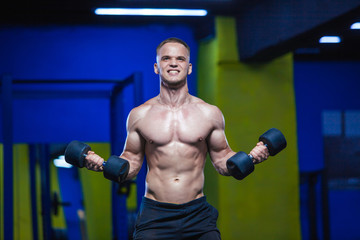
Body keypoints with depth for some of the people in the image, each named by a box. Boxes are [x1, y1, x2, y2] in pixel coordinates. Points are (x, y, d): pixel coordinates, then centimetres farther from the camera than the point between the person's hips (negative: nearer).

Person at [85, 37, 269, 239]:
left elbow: (222, 159, 13)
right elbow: (132, 163, 11)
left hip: (198, 215, 1)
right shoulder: (139, 115, 5)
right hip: (154, 215, -1)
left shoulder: (210, 113, 7)